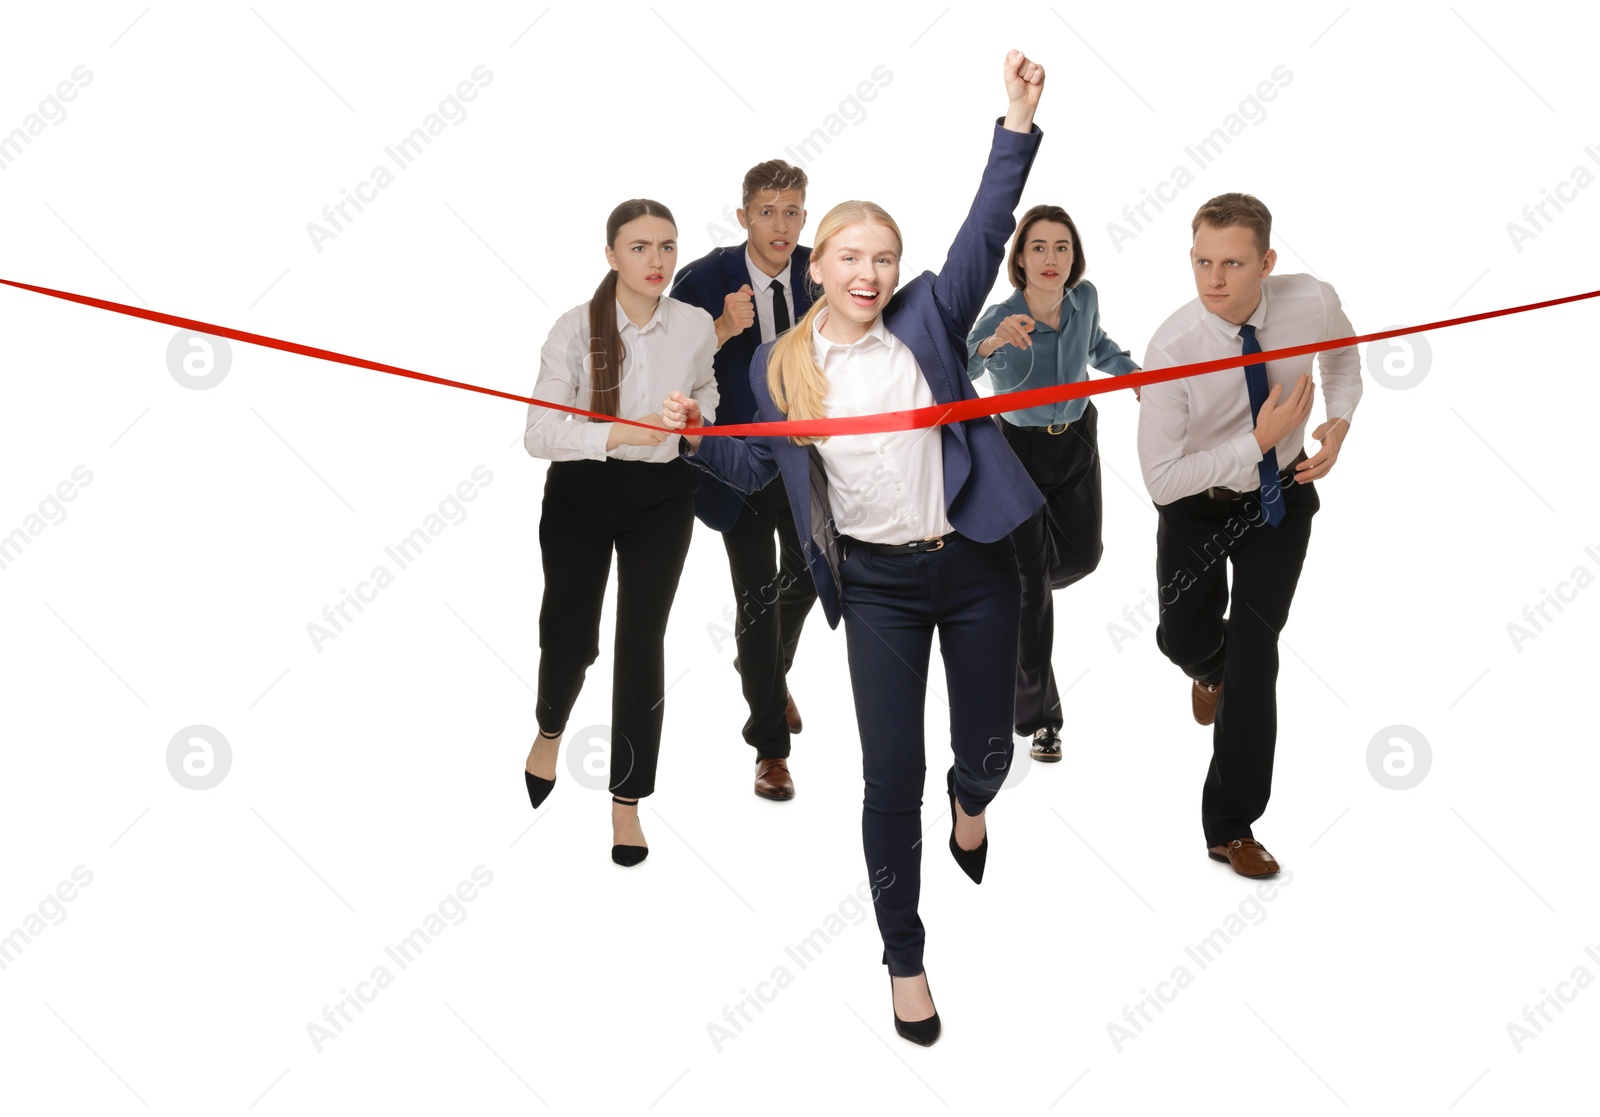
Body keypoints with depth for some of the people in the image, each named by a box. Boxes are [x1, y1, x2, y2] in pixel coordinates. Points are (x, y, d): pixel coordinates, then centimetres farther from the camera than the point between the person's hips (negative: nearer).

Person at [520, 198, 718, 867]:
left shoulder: (696, 326, -7)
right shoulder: (575, 329, -16)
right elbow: (538, 434, -25)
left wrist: (696, 414, -4)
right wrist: (618, 434, -38)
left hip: (661, 496, 1)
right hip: (579, 492, -1)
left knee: (641, 643, -3)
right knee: (569, 635, 8)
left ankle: (627, 802, 13)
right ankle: (550, 731, 45)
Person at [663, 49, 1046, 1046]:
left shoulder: (928, 319, -2)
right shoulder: (780, 365, 2)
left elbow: (989, 229, -12)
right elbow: (759, 467, 13)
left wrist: (1019, 119, -22)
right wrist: (697, 437, -5)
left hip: (974, 566, 0)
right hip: (878, 585, 0)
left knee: (989, 746, 12)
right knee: (892, 775, 0)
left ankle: (971, 800, 54)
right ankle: (906, 962, 19)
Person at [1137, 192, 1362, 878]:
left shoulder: (1312, 302, -21)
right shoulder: (1172, 350, -30)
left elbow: (1343, 351, 7)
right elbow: (1159, 479, -27)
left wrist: (1339, 421, -6)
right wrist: (1259, 442, -30)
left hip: (1281, 499, 1)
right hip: (1196, 511, -1)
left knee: (1253, 656, -3)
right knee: (1185, 641, 13)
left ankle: (1232, 826, 11)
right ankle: (1210, 668, 56)